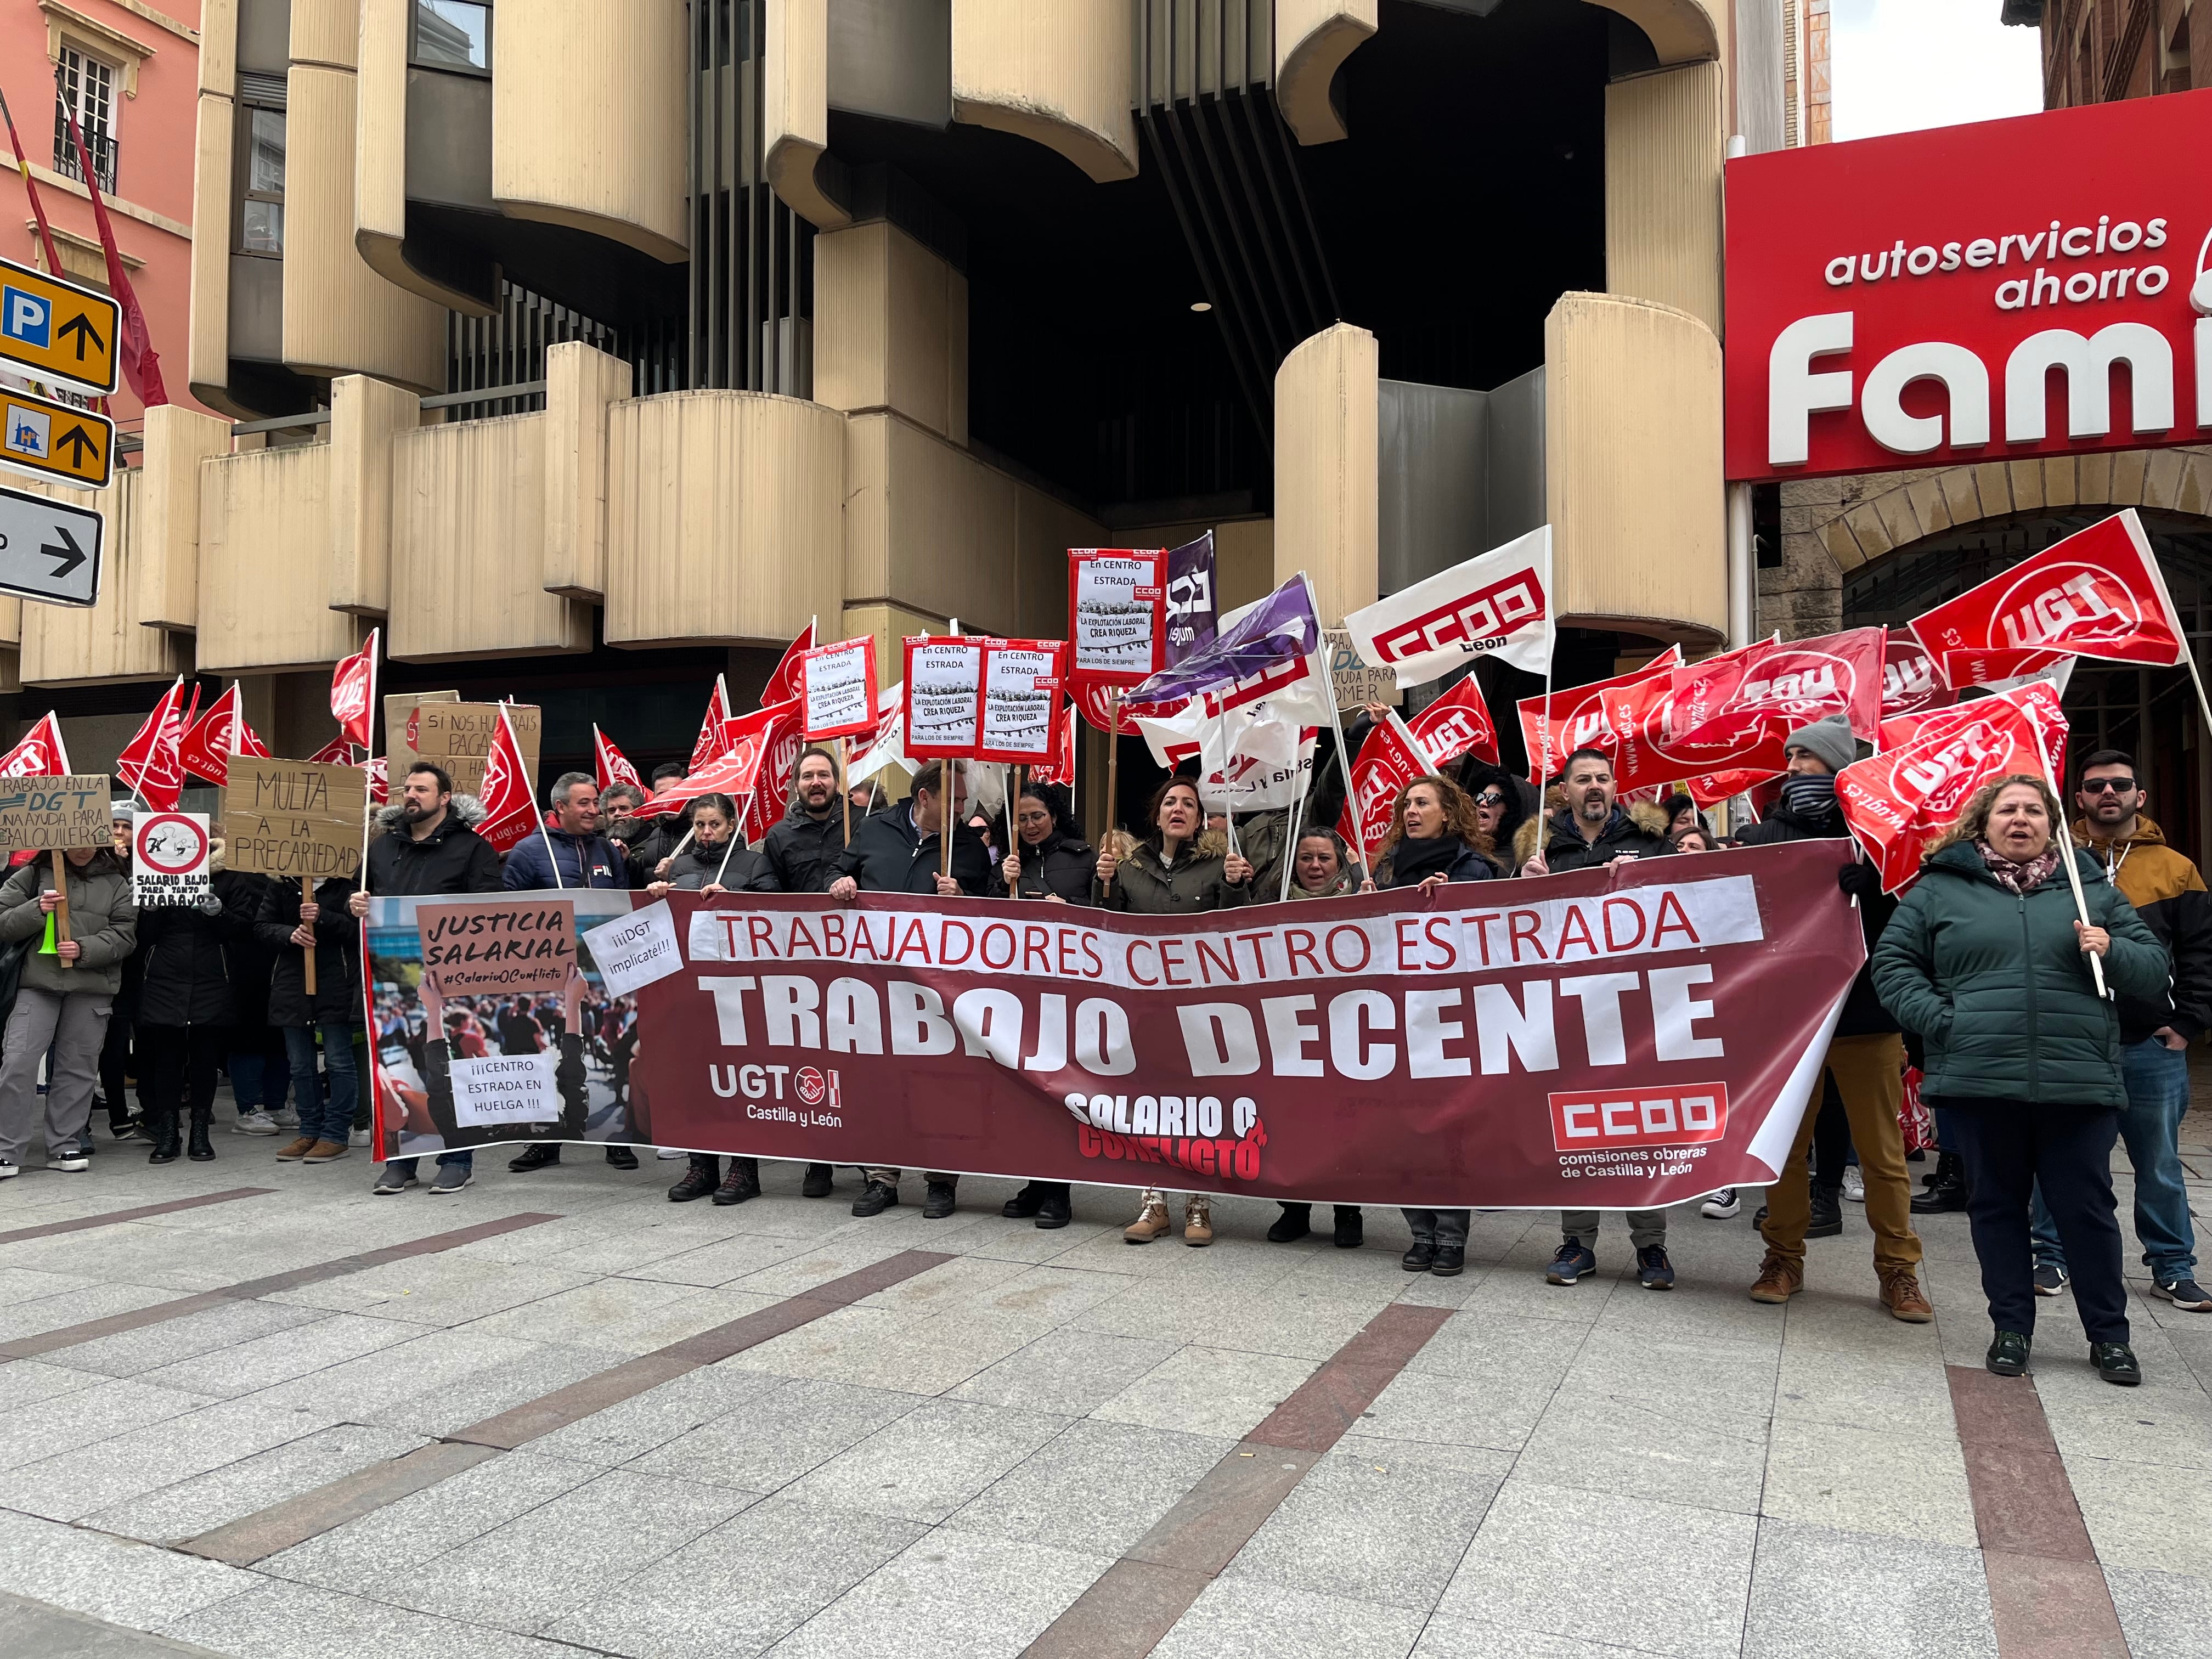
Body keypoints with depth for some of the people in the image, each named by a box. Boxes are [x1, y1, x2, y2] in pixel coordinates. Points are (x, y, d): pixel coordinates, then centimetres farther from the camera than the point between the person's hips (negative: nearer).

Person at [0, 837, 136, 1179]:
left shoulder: (116, 881, 8)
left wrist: (84, 950, -15)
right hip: (37, 983, -1)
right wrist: (36, 911, -14)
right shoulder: (34, 875, 7)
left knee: (77, 1067, 6)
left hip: (93, 987, 1)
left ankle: (64, 1146, 17)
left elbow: (124, 934, 1)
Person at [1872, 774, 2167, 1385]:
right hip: (1978, 1080, 0)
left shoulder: (2091, 887, 12)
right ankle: (2011, 1328, 23)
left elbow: (2155, 969, 12)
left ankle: (2109, 1334, 23)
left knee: (2087, 1208, 6)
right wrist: (1938, 1019, -8)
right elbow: (1893, 962, 4)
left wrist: (2112, 952, -9)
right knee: (1996, 1206, 10)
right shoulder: (1941, 889, 6)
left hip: (2080, 1082, 1)